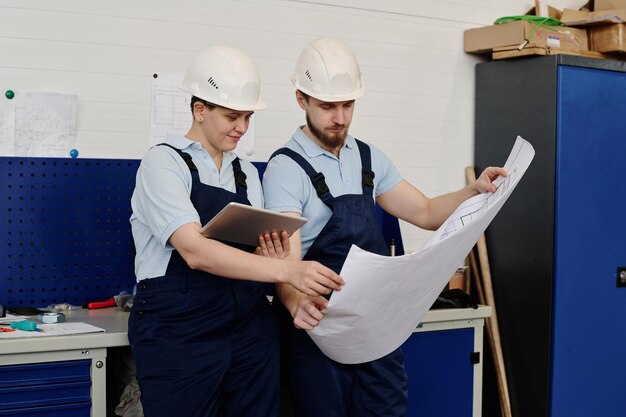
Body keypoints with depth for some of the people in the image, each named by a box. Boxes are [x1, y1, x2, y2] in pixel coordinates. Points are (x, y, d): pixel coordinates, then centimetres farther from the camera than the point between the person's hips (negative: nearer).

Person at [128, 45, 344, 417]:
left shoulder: (247, 173, 12)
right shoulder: (164, 162, -7)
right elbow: (195, 251, -22)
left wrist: (273, 256, -10)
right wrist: (287, 270, -31)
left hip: (250, 331, 6)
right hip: (180, 337, -5)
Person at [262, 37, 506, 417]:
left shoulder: (369, 158, 8)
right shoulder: (287, 168, -13)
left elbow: (425, 213, 11)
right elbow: (287, 260, -23)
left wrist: (475, 191, -8)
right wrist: (298, 304, -45)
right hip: (320, 325, -5)